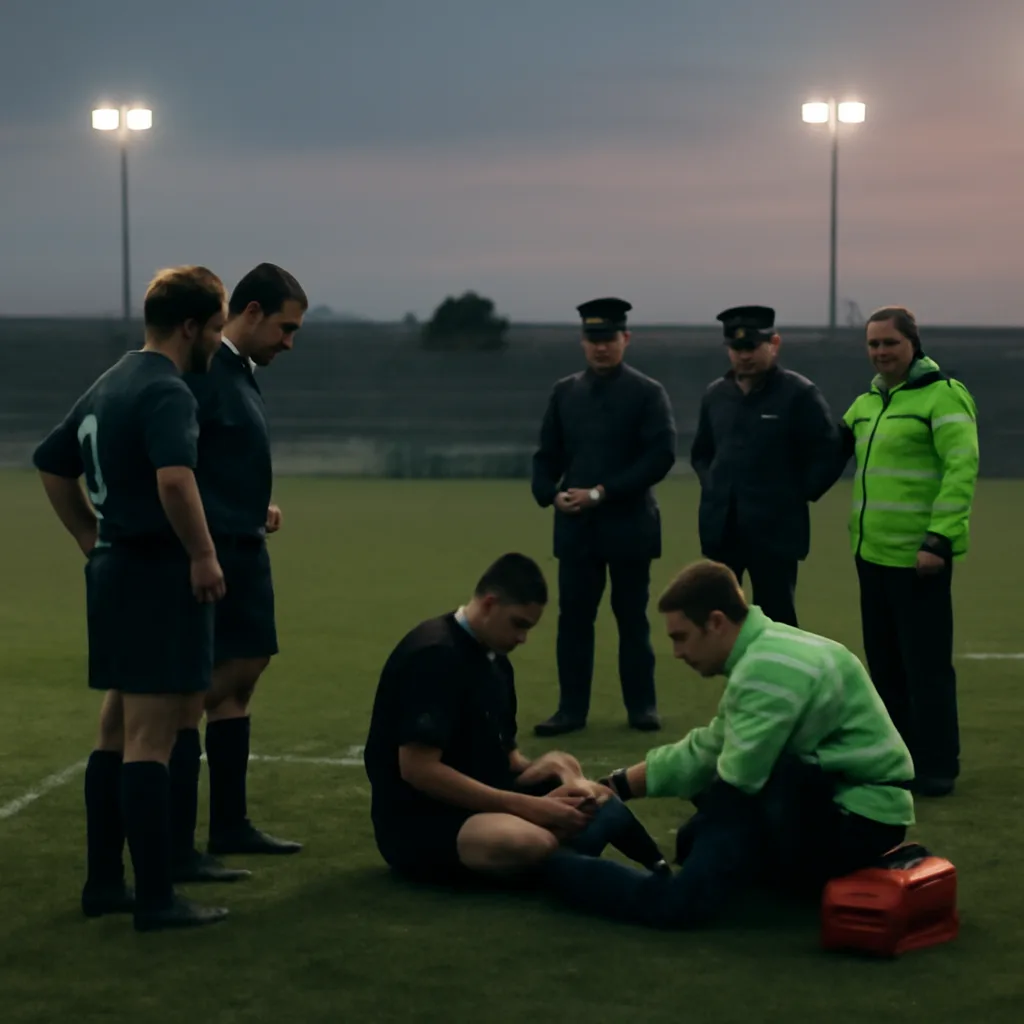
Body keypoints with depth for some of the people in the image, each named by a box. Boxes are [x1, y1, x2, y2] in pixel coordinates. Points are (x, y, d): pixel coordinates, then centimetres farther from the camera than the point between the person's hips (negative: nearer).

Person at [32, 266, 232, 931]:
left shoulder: (109, 385, 15)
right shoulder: (166, 390, -16)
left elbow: (53, 466, 25)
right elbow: (174, 478, -33)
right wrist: (204, 556, -23)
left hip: (113, 567, 10)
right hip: (159, 573, -10)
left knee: (117, 732, 16)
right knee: (151, 739, -7)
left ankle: (104, 882, 23)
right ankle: (156, 899, -3)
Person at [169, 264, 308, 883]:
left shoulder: (242, 371, 14)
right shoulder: (200, 370, -16)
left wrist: (257, 508, 8)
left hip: (245, 551, 10)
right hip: (211, 554, -10)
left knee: (241, 680, 17)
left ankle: (231, 826, 29)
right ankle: (177, 850, -3)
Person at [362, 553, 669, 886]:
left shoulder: (495, 662, 12)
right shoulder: (433, 656, -18)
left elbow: (505, 756, 13)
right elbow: (417, 769, -25)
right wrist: (526, 806, -23)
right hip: (417, 821, -9)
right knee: (533, 842, -33)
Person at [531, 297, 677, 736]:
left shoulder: (647, 393, -2)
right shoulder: (564, 392, 10)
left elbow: (661, 456, -11)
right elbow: (548, 453, 13)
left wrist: (602, 493, -16)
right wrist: (550, 493, -9)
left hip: (629, 525, -3)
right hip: (575, 525, 3)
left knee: (632, 618, 5)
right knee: (573, 618, 2)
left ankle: (641, 706, 14)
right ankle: (572, 708, 7)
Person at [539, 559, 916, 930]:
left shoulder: (770, 668, -24)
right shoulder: (765, 653, 10)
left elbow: (737, 779, -24)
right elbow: (706, 750, 12)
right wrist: (616, 786, 8)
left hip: (859, 821, -11)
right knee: (695, 841, 20)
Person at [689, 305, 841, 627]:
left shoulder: (799, 394, -7)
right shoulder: (715, 395, 10)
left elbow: (828, 454, -7)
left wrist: (795, 496, -8)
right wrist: (715, 489, 11)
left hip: (774, 531, -5)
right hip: (719, 530, 5)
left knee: (777, 623, 1)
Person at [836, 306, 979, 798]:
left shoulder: (943, 396, -10)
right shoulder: (867, 403, 16)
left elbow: (962, 470, -17)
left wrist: (939, 540, -22)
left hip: (918, 557, -8)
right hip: (872, 554, 8)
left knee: (926, 664, -3)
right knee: (884, 663, 14)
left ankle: (937, 768, 5)